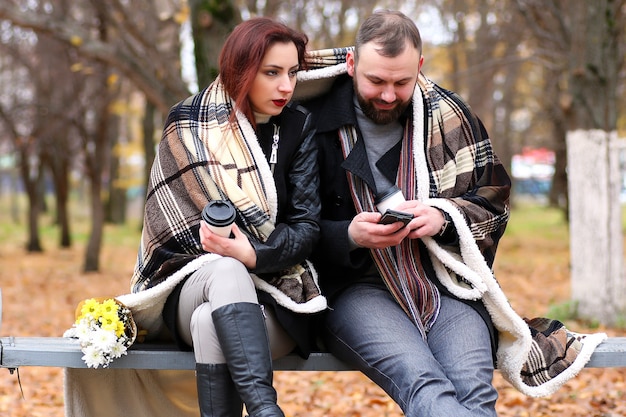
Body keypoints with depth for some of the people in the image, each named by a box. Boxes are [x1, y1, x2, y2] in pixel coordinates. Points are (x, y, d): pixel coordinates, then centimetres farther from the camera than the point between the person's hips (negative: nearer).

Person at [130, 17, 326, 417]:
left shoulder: (298, 126, 3)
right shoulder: (188, 123, 2)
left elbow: (307, 227, -4)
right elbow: (170, 217, -1)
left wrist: (252, 254, -22)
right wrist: (229, 255, -15)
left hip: (273, 291, 0)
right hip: (196, 280, 0)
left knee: (211, 321, -35)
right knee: (225, 271, -38)